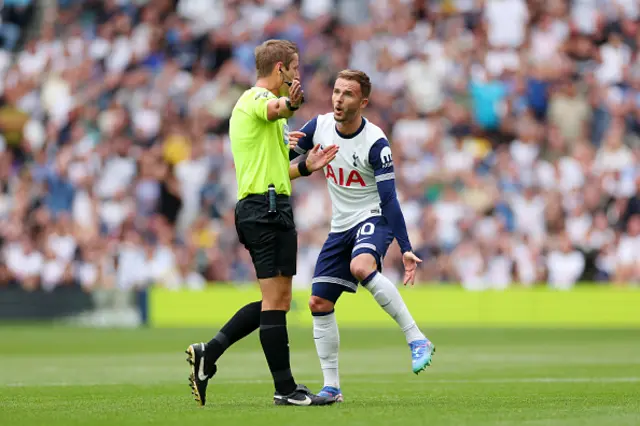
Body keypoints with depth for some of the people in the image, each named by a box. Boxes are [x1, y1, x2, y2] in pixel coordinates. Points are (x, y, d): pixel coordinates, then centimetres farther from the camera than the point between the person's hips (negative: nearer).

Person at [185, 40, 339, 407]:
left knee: (276, 300, 12)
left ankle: (208, 354, 11)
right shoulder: (258, 98, -7)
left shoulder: (251, 103, 24)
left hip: (261, 207, 10)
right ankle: (285, 389, -5)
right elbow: (273, 109, -36)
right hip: (267, 208, -10)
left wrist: (305, 167, 18)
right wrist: (290, 104, -59)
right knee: (277, 298, -7)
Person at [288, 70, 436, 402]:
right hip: (341, 227, 7)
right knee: (319, 303, 0)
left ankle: (417, 340, -32)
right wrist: (288, 146, -15)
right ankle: (331, 386, 11)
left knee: (361, 266, -38)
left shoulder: (375, 143, -19)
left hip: (373, 219, -7)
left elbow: (389, 200, -19)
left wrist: (405, 249, -24)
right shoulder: (320, 126, -2)